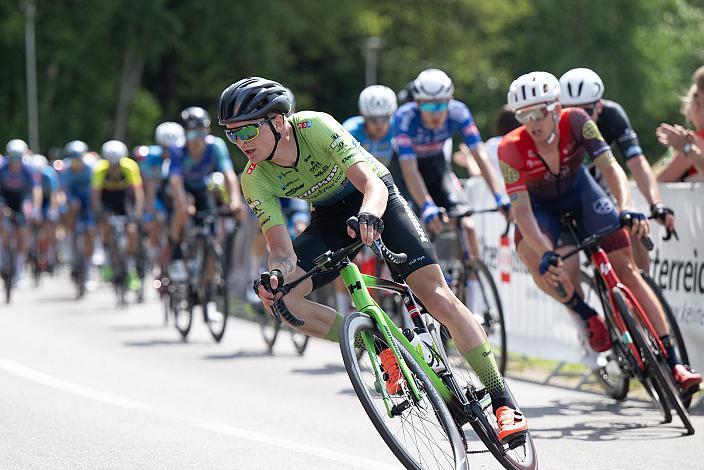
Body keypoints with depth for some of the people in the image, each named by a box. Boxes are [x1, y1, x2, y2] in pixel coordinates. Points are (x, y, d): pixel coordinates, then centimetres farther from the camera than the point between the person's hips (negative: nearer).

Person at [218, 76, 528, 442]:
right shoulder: (255, 181, -20)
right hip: (330, 218, 4)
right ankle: (382, 348, -8)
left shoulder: (315, 126, -31)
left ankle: (503, 401, -11)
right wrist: (275, 274, -47)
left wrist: (369, 216, -60)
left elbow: (372, 184, -38)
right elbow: (283, 251, -23)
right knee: (278, 298, -19)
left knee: (436, 295, -17)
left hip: (376, 200, -4)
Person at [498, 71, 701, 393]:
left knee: (625, 268, -11)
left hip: (579, 190, 1)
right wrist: (546, 254, -48)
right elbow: (521, 208, -34)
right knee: (545, 270, -32)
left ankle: (673, 362, -12)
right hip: (539, 206, -1)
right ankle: (588, 316, -2)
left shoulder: (576, 122, -28)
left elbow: (609, 166, -34)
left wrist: (625, 210, -52)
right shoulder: (512, 149, -31)